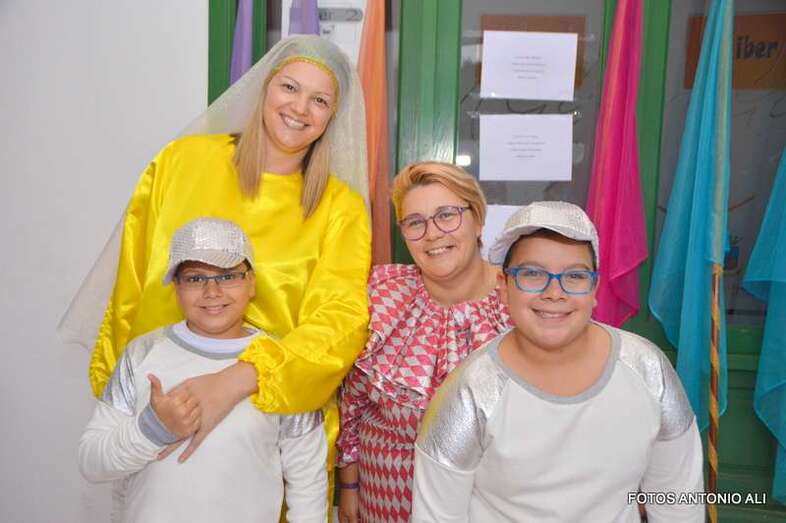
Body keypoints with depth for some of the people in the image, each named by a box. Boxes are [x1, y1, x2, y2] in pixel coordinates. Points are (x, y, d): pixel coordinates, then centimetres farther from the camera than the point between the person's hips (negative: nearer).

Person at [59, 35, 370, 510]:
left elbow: (340, 323, -19)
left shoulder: (341, 208, -7)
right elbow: (130, 292, 3)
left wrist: (235, 380, -32)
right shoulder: (183, 161, -3)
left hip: (276, 422, -1)